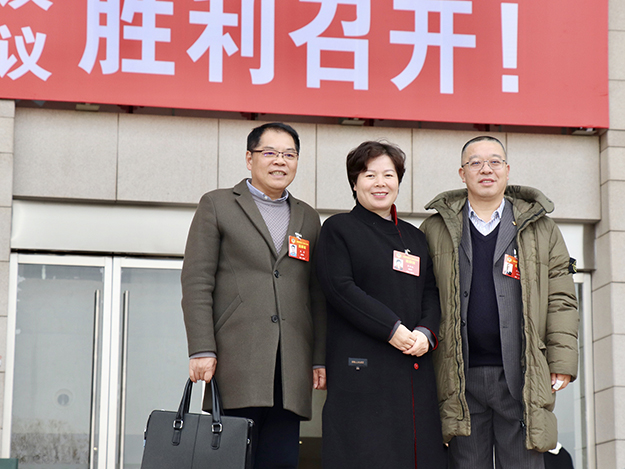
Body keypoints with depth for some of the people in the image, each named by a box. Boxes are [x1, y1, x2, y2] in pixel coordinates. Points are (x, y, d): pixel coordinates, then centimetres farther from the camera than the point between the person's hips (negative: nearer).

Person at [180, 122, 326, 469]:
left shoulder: (308, 219, 21)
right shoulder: (217, 205, 9)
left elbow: (318, 295, 18)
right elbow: (196, 281, 1)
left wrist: (320, 359, 8)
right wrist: (201, 350, -9)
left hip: (291, 370, 4)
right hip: (236, 361, -4)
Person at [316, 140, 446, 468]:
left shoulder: (414, 237, 21)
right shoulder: (338, 229, 4)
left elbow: (431, 293, 16)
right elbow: (340, 288, -8)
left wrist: (426, 332, -5)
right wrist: (392, 329, -14)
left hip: (416, 369, 5)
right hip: (361, 370, -5)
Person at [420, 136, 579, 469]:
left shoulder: (541, 228, 11)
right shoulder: (435, 230, 11)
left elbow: (560, 299, 7)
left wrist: (562, 362, -1)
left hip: (521, 376, 0)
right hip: (461, 379, 0)